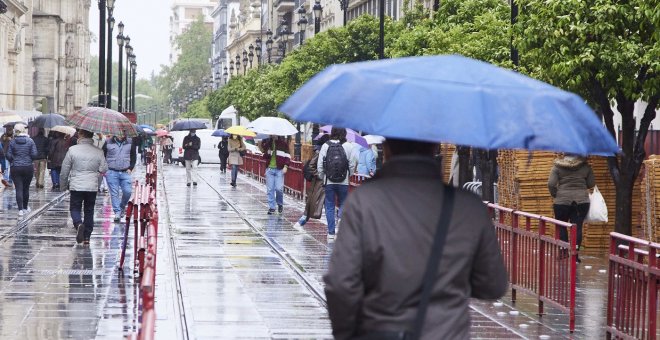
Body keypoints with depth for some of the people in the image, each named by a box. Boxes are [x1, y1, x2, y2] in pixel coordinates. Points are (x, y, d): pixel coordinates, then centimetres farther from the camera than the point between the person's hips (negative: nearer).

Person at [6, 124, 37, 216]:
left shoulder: (13, 142, -4)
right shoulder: (30, 141, -5)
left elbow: (8, 155, -4)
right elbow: (34, 154, -8)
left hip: (15, 168, 0)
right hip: (28, 167, 1)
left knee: (19, 189, 1)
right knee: (26, 188, 14)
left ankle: (20, 210, -6)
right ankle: (25, 208, 26)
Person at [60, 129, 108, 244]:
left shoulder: (72, 150, -8)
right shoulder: (98, 152, -4)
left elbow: (64, 170, -3)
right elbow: (104, 169, -1)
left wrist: (64, 185, 11)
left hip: (76, 186, -2)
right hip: (92, 187, 2)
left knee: (75, 208, 11)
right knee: (89, 211, 14)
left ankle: (78, 224, -19)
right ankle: (87, 237, 14)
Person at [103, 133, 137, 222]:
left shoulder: (130, 143, 6)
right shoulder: (108, 142, 1)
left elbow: (133, 157, 15)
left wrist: (130, 168, 4)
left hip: (125, 172, 2)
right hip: (112, 172, -2)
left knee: (127, 191, -6)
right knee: (114, 193, -4)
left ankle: (122, 207, 21)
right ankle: (117, 213, -2)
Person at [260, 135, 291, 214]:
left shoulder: (283, 143, 0)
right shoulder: (267, 142, 9)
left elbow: (287, 156, 0)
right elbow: (264, 156, 15)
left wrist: (285, 166, -11)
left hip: (279, 169, -3)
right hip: (270, 169, 3)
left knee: (279, 188, -8)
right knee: (270, 189, 2)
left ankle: (280, 204, 17)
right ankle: (271, 207, 10)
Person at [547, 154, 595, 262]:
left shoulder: (558, 166, -3)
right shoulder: (585, 166, 2)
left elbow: (551, 184, -10)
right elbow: (591, 184, 6)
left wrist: (554, 196, 5)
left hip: (562, 200, -1)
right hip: (581, 200, 1)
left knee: (561, 226, 14)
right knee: (577, 227, 3)